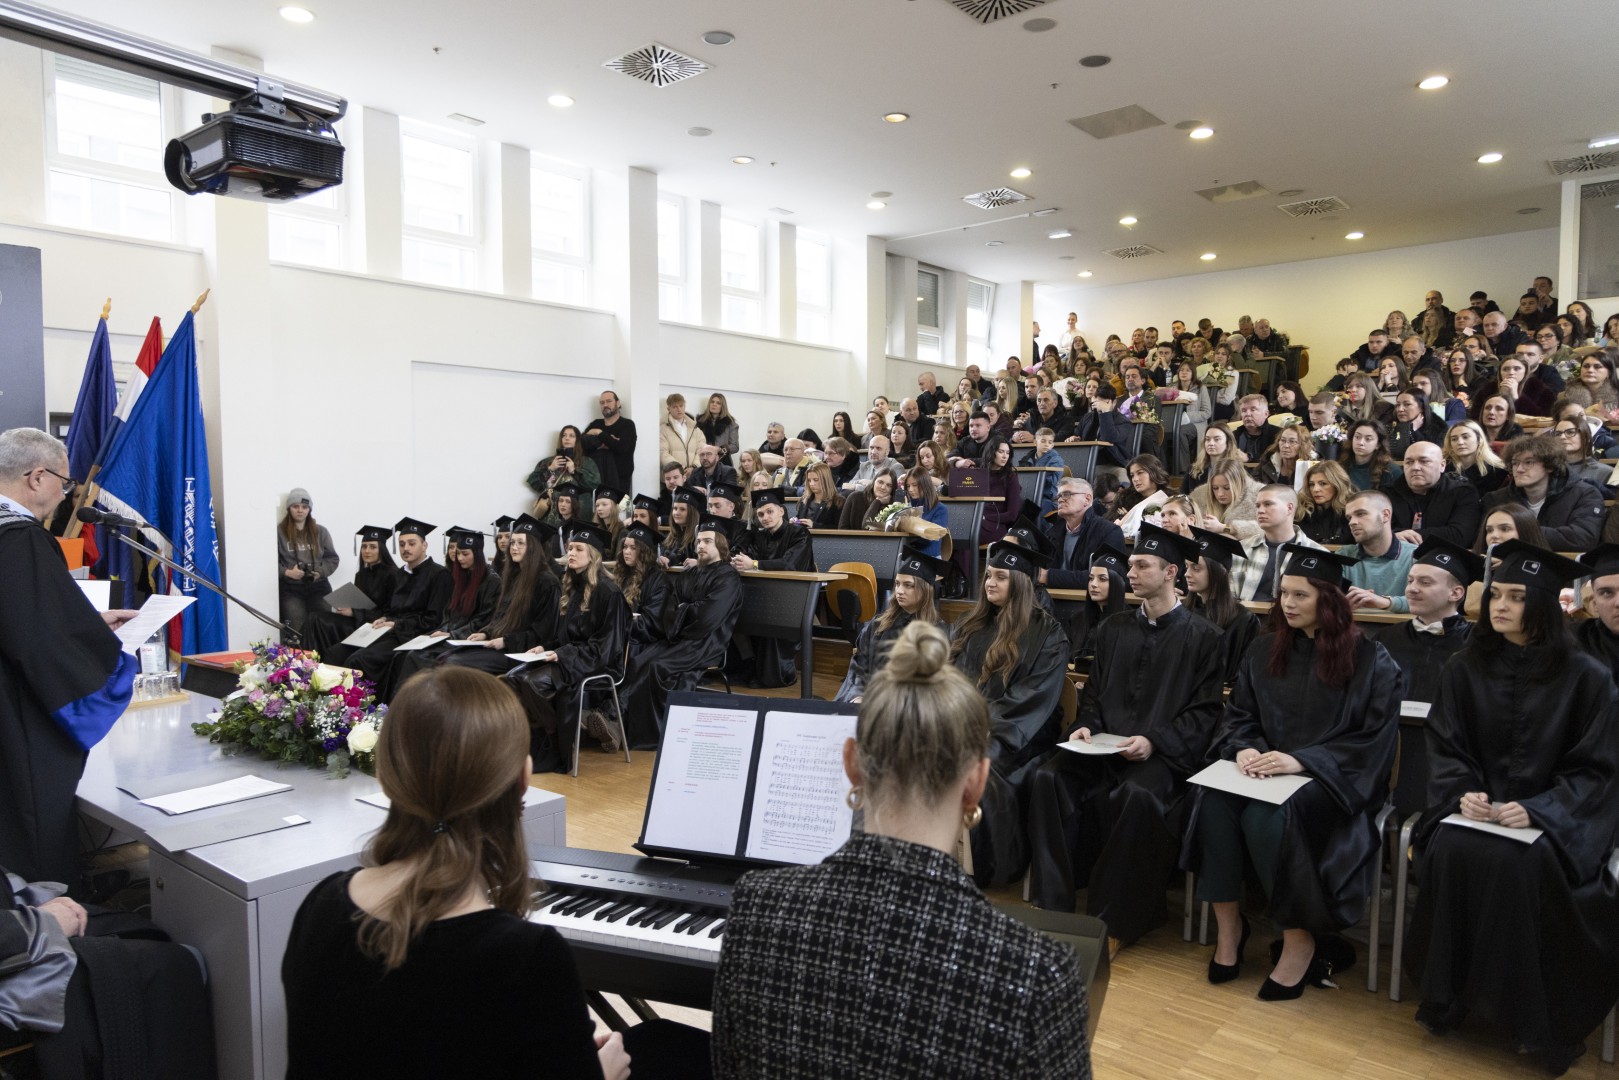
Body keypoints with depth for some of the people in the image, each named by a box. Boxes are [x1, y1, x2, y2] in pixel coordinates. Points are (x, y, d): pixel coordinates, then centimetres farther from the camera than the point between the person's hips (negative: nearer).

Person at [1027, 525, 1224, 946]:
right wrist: (1087, 726, -1)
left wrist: (1155, 742, -17)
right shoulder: (1113, 628, 16)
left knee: (1138, 794, -36)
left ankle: (1112, 919, -18)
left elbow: (1205, 710, -4)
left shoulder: (1201, 636, 1)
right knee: (1049, 778, -22)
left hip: (1163, 752, -5)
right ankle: (1051, 906, -15)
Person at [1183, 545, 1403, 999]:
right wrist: (1243, 748, -13)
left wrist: (1301, 761, -20)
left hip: (1331, 780, -4)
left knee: (1266, 816, -34)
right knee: (1214, 801, -27)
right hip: (1263, 771, 4)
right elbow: (1238, 715, 11)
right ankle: (1228, 924, -11)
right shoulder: (1264, 650, 9)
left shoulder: (1371, 661, -4)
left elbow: (1373, 741, -9)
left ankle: (1299, 940, -13)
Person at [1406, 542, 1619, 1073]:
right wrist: (1463, 793, -14)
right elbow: (1445, 748, 6)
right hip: (1476, 806, 2)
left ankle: (1526, 1015, -15)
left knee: (1518, 863, -34)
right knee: (1453, 851, -30)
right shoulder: (1465, 668, 4)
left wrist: (1535, 809, -18)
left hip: (1552, 815, -2)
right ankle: (1450, 996, -14)